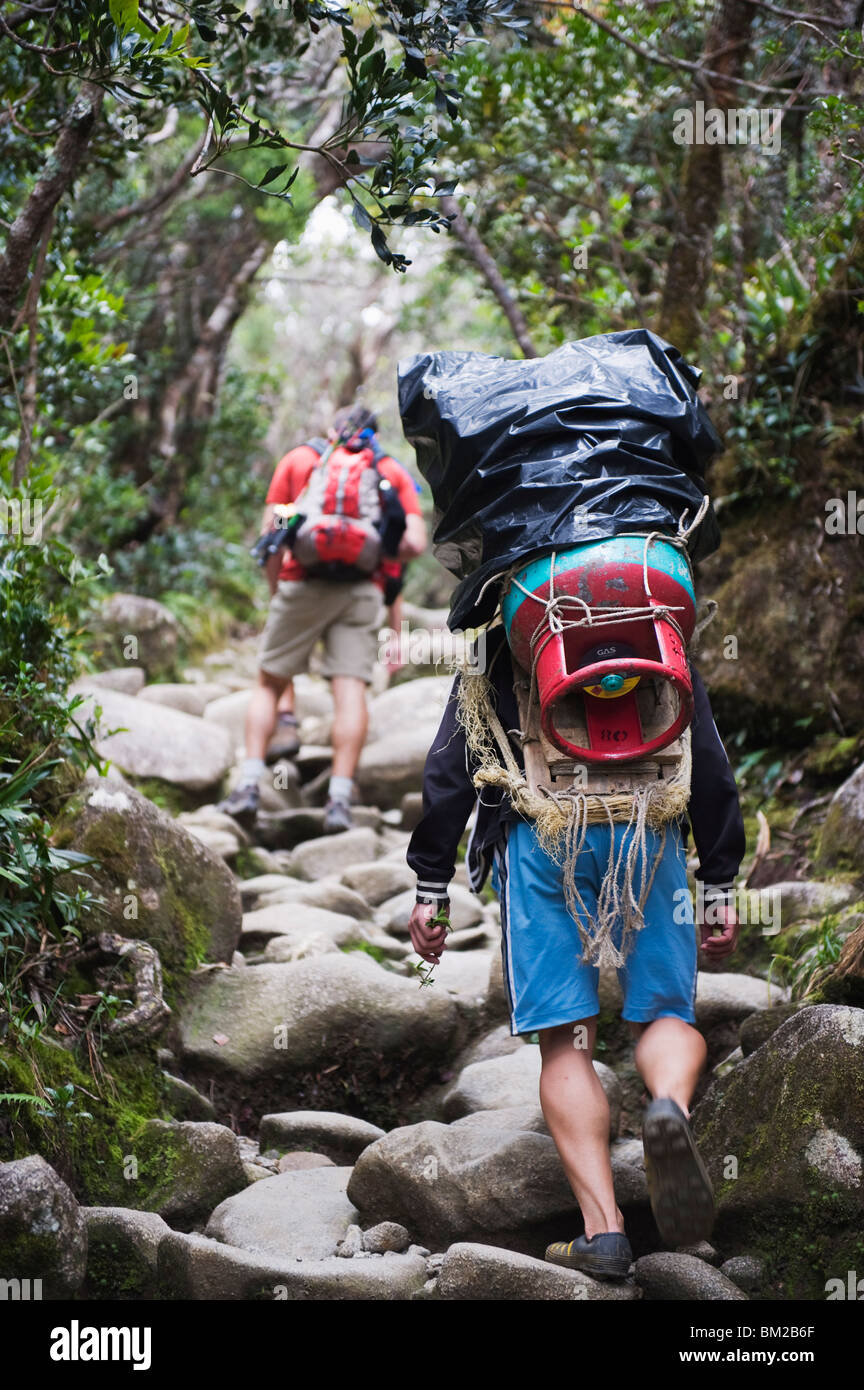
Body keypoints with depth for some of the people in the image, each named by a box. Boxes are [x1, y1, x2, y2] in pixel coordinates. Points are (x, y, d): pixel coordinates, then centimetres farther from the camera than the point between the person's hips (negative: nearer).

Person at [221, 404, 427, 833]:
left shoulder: (300, 458, 17)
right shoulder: (391, 471, 17)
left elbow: (269, 536, 8)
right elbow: (415, 543, 3)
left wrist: (276, 594, 16)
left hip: (304, 584, 0)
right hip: (363, 590, 0)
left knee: (270, 683, 10)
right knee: (350, 689, -3)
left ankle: (249, 786, 0)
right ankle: (340, 799, -11)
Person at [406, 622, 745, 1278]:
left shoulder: (498, 646, 22)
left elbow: (449, 766, 12)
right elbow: (710, 764, 17)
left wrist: (431, 887, 11)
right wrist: (721, 886, 18)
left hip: (539, 833, -1)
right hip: (646, 829, 1)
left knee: (566, 1040, 1)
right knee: (666, 1015, 10)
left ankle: (603, 1227, -11)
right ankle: (671, 1107, -26)